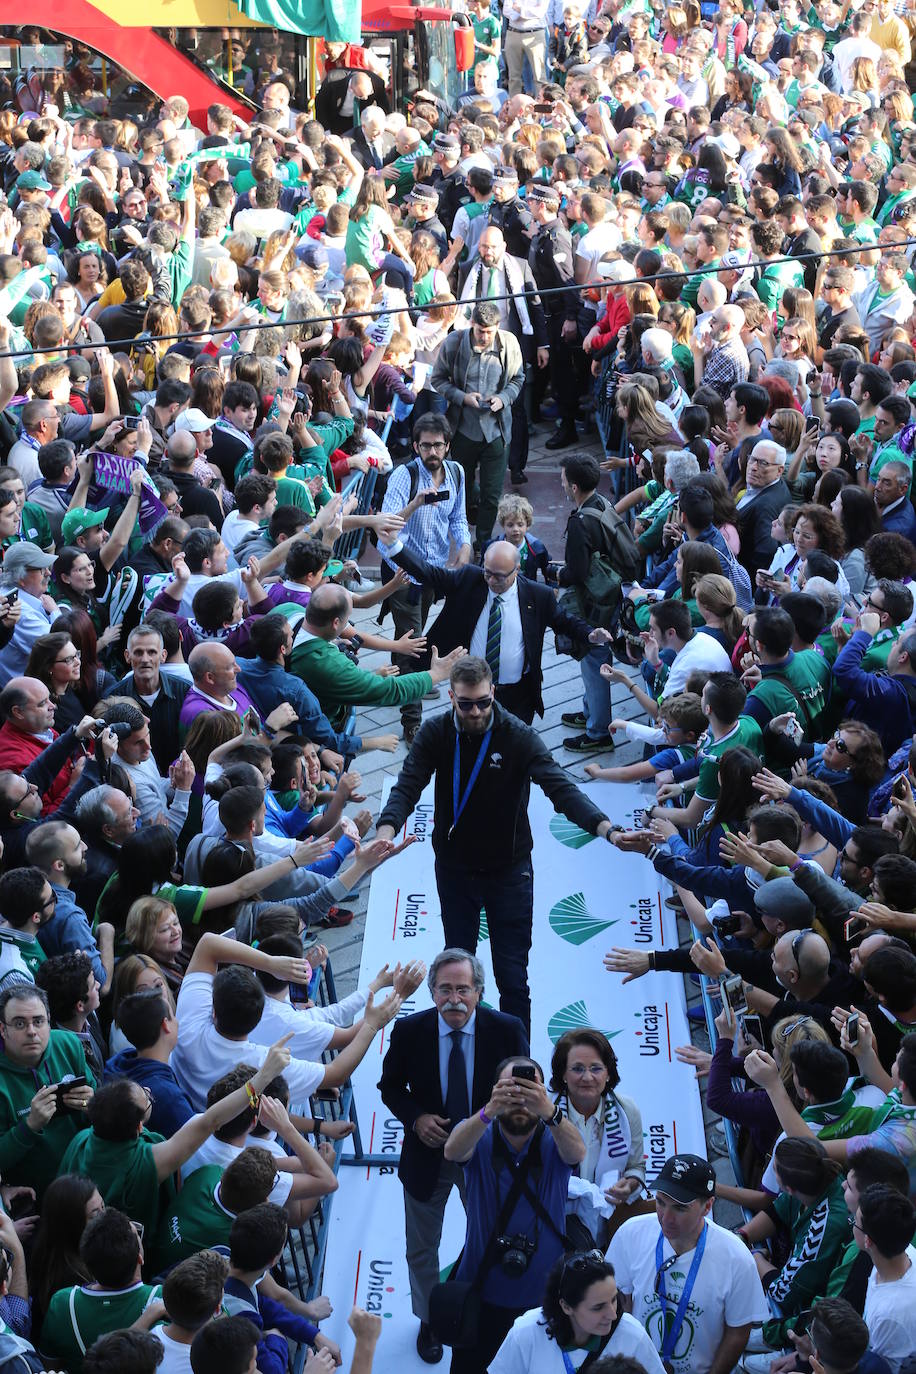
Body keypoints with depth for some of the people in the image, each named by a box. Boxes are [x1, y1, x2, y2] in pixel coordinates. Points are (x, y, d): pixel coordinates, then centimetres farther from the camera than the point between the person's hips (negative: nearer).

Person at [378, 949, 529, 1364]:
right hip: (428, 1154, 0)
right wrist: (415, 1118, -21)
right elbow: (390, 1086, -3)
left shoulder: (506, 1030, -19)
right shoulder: (408, 1030, -18)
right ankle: (429, 1321, 43)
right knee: (422, 1248, 18)